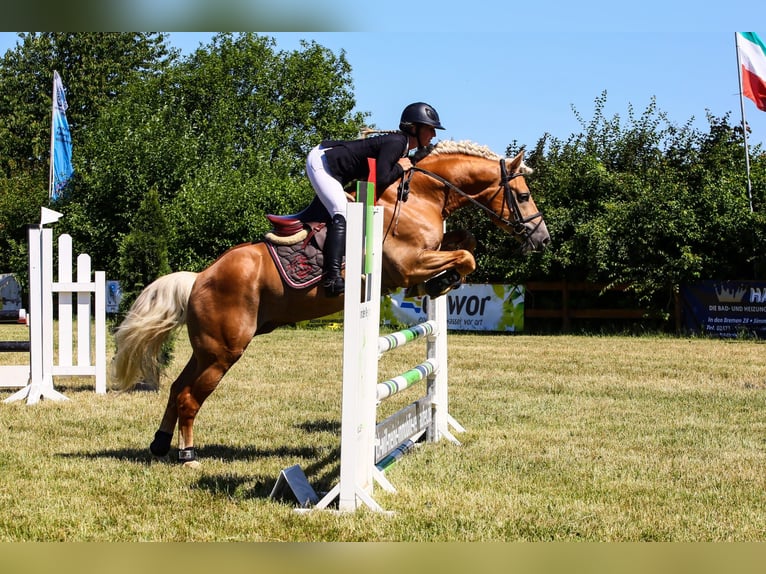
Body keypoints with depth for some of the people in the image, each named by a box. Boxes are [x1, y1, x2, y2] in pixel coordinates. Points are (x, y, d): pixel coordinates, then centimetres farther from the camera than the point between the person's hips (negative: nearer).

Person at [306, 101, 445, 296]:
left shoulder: (401, 145, 9)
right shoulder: (396, 143, -20)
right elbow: (380, 180, -28)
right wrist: (400, 168, -12)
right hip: (321, 162, -11)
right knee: (342, 215, -23)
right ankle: (332, 278, -32)